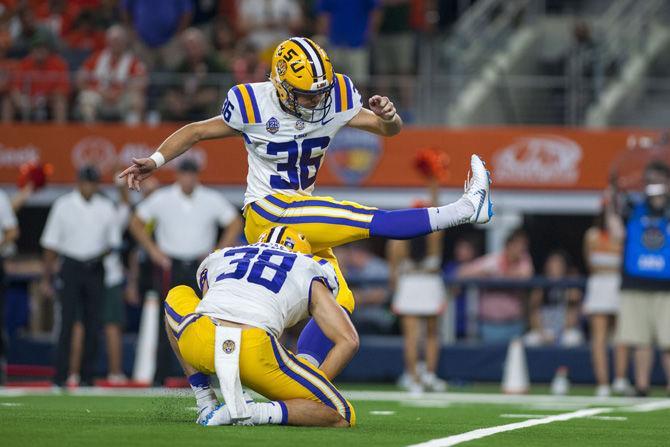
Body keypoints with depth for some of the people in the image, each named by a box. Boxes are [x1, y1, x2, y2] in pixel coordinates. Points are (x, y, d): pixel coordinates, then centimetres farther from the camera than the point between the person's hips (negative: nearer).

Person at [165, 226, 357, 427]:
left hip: (198, 343, 3)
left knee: (177, 296, 40)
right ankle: (256, 412, -11)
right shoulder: (309, 274, 27)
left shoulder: (219, 258, 36)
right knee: (342, 417, 12)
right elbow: (349, 341, 17)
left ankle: (205, 404, 27)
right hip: (256, 350, -3)